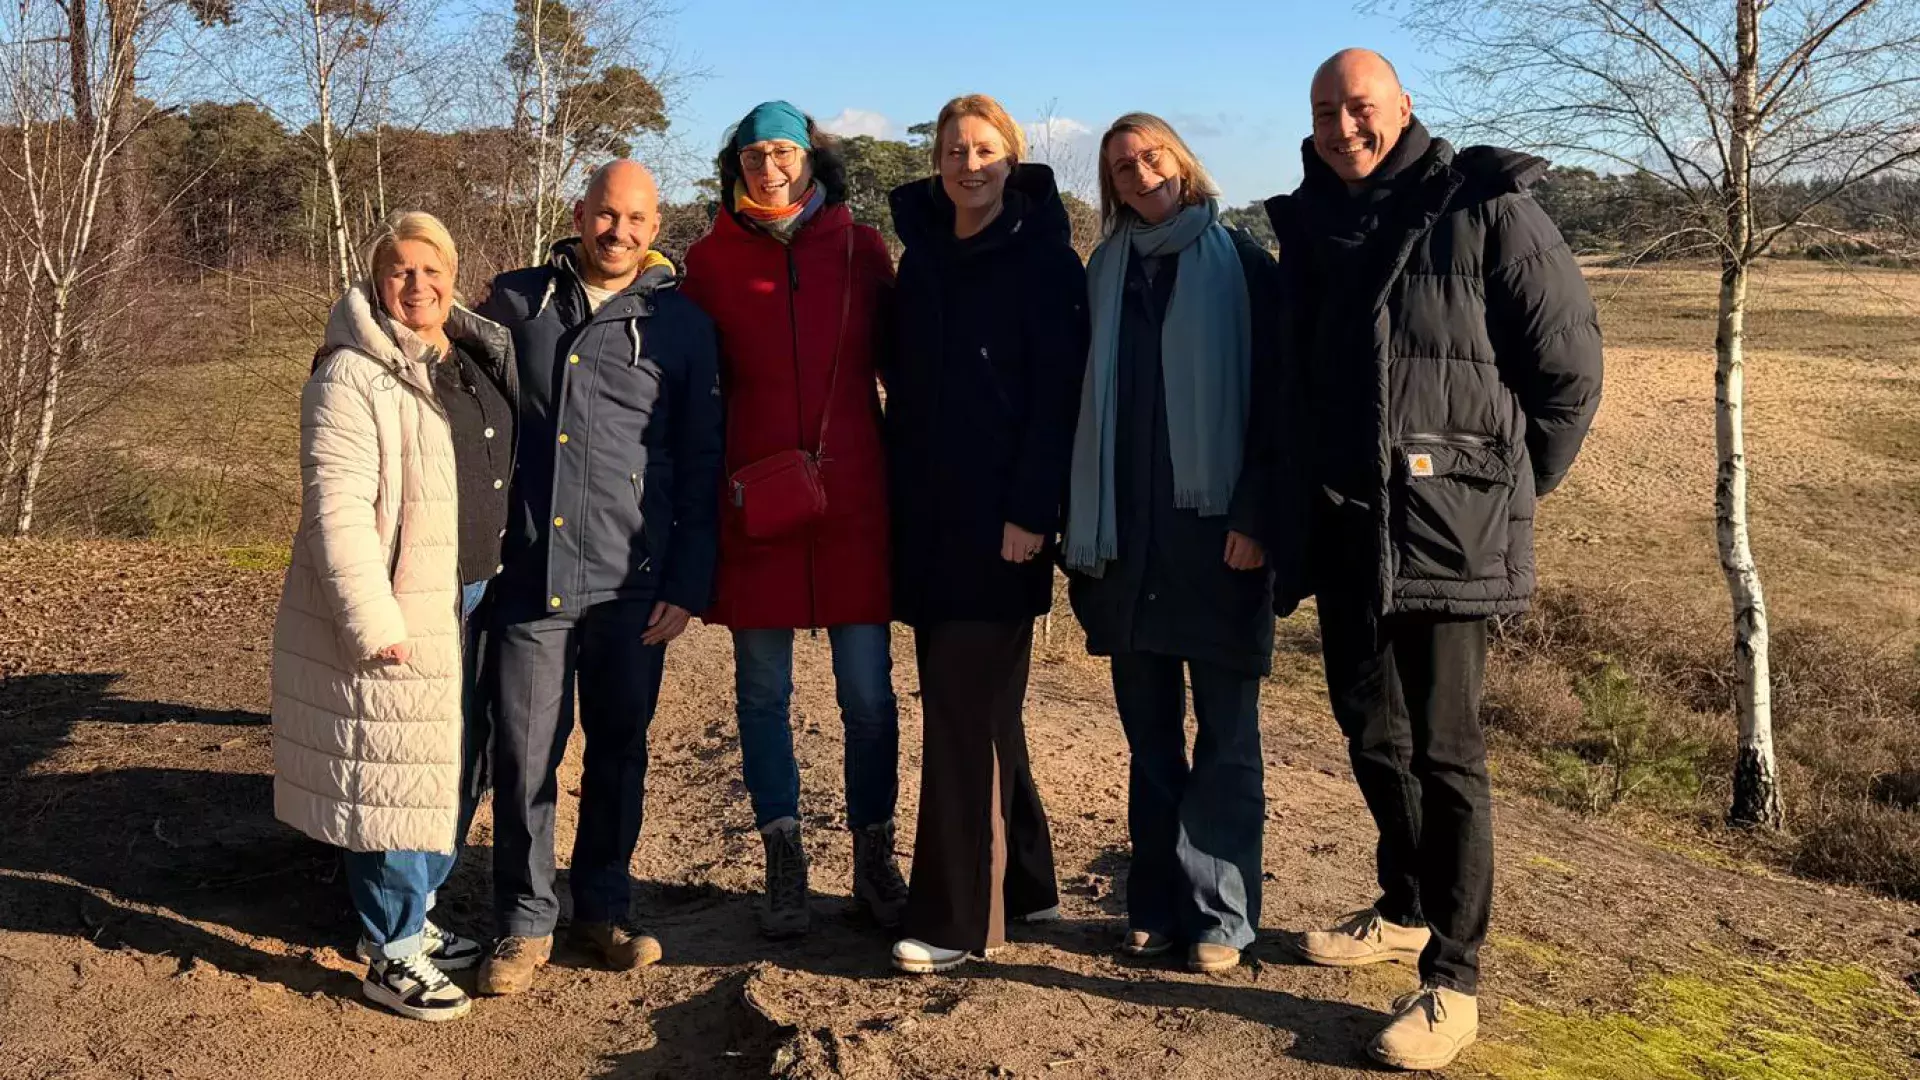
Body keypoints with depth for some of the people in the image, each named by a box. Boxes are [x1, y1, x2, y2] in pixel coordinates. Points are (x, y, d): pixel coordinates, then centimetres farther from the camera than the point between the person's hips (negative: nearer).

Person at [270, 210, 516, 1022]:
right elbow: (338, 508, -18)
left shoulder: (479, 362, 12)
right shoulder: (352, 377, -11)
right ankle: (391, 955, 11)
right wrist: (374, 621, -22)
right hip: (397, 615, -8)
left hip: (472, 606, 8)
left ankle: (413, 915, 32)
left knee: (455, 768, 15)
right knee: (397, 777, -2)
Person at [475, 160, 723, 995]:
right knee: (524, 756, 2)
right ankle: (525, 922, 18)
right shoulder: (515, 301, 8)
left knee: (618, 748, 11)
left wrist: (690, 584, 0)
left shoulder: (681, 323, 5)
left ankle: (602, 908, 27)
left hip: (633, 583, 0)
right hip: (530, 575, 0)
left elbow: (700, 465, 6)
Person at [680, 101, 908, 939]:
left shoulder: (860, 249, 5)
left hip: (853, 497, 0)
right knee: (763, 690, 6)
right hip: (755, 501, 0)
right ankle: (784, 869, 18)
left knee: (868, 690, 3)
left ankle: (874, 860, 19)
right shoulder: (711, 259, 5)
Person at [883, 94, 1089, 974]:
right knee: (980, 703, 12)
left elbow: (1058, 395, -10)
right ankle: (1023, 879, 26)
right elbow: (905, 388, 16)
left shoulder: (1044, 262, -4)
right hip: (928, 516, 7)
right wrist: (900, 498, 9)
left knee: (965, 708, -7)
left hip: (1003, 519, -6)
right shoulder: (922, 257, 14)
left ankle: (957, 916, 1)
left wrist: (1031, 511, -17)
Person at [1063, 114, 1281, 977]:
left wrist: (1255, 515, -13)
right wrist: (1083, 524, 5)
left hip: (1217, 532, -4)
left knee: (1226, 734, 2)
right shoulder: (1104, 272, 12)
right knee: (1149, 731, 10)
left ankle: (1218, 913, 10)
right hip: (1126, 538, 4)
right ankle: (1155, 902, 20)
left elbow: (1272, 396, -4)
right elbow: (1084, 399, 12)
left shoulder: (1240, 265, 1)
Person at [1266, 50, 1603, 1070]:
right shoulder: (1310, 228, 11)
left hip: (1448, 531, -6)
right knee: (1372, 735, 16)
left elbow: (1569, 368, -4)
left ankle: (1451, 981, 8)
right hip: (1344, 532, 6)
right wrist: (1300, 503, 15)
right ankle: (1407, 909, 37)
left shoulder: (1486, 209, -7)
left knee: (1443, 752, -2)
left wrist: (1504, 487, 1)